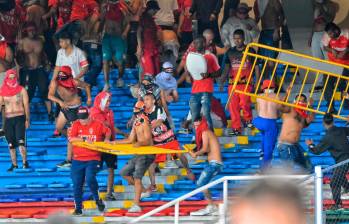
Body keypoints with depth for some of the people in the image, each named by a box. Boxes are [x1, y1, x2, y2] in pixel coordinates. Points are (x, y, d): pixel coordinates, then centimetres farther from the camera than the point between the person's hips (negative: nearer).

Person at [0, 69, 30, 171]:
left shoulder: (21, 90, 1)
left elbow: (26, 105, 2)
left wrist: (27, 119, -4)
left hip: (20, 118, -3)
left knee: (20, 141, -18)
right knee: (11, 144, 4)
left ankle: (25, 162, -14)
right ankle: (14, 164, 11)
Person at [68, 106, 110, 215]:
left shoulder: (98, 125, 0)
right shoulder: (76, 125, 2)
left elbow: (108, 131, 19)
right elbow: (71, 139, -11)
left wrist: (107, 139, 2)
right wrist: (84, 139, -20)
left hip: (93, 159, -3)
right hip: (77, 160, 3)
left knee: (90, 179, -22)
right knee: (77, 184, 2)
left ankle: (98, 200, 1)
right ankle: (78, 208, 12)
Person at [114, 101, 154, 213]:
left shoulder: (145, 123, -14)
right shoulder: (136, 123, 14)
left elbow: (147, 140, -24)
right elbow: (130, 140, 18)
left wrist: (139, 143, -44)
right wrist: (114, 142, 16)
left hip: (147, 154, -10)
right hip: (139, 154, 10)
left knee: (137, 177, -20)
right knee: (124, 173, 16)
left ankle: (136, 205, -25)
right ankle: (143, 191, 22)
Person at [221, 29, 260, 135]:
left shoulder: (250, 51, 4)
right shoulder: (230, 52, 12)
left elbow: (256, 67, 7)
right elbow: (226, 69, 12)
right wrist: (222, 81, -1)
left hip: (246, 82, -3)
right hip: (233, 82, 3)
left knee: (244, 103, -18)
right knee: (233, 106, -2)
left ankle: (248, 119, 10)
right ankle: (236, 128, 5)